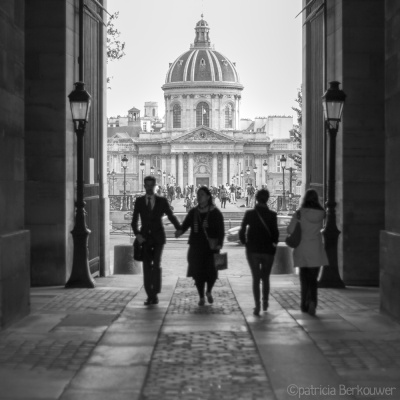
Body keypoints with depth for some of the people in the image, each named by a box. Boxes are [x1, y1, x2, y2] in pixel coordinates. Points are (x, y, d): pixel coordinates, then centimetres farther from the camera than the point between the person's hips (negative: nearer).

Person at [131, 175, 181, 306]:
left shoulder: (162, 201, 4)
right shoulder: (139, 201, 6)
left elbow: (171, 216, 8)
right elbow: (134, 221, 4)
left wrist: (179, 229, -5)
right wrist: (137, 234, -11)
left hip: (158, 237, -1)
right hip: (145, 237, 1)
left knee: (156, 265, -14)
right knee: (147, 266, -2)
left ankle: (155, 293, -7)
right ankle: (150, 295, 3)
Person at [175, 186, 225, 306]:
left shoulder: (215, 213, -3)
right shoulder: (193, 212, 6)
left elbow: (221, 230, -7)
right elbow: (185, 224, -3)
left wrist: (219, 244, -20)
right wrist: (180, 231, -26)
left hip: (211, 247, -2)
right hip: (196, 248, 2)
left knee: (212, 272, -6)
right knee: (198, 273, 0)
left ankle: (209, 292, 25)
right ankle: (201, 297, 17)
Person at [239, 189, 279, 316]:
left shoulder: (249, 214, -4)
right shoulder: (272, 215, -5)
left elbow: (242, 231, -6)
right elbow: (275, 233, -9)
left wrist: (245, 242, 10)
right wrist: (274, 243, 10)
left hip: (252, 250, 0)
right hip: (268, 250, 0)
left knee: (256, 278, 3)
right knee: (265, 277, 19)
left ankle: (257, 305, -8)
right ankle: (265, 303, 22)